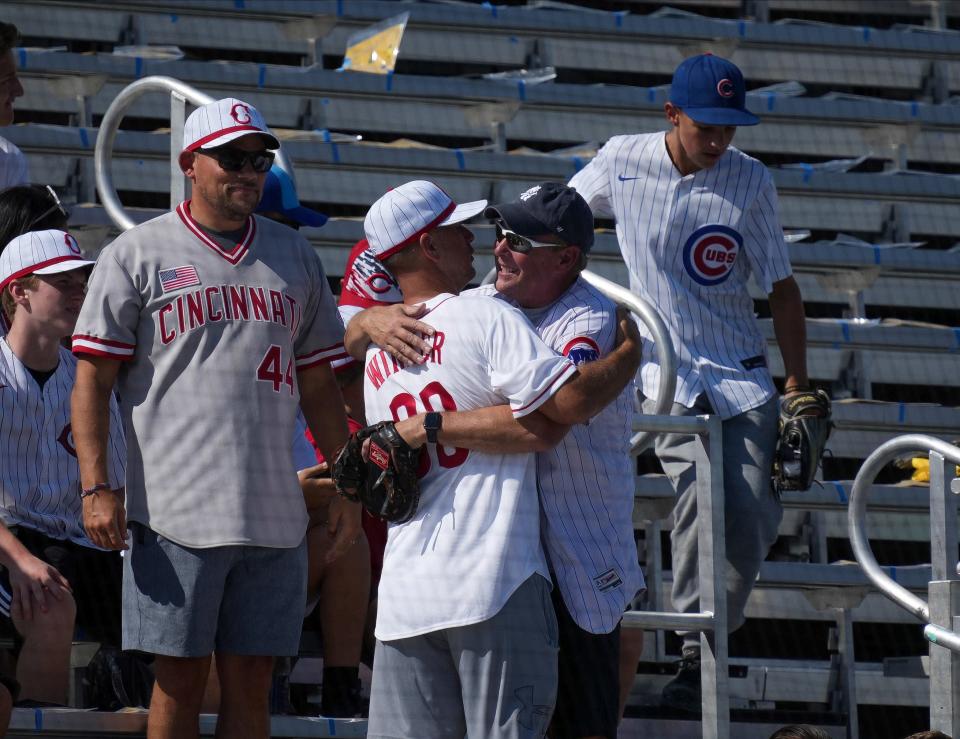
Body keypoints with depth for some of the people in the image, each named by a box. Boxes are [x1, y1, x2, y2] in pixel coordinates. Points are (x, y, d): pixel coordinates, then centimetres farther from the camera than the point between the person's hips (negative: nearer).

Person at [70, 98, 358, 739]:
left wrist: (346, 489, 14)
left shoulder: (295, 258, 16)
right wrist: (96, 488, -10)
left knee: (251, 684, 4)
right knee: (180, 682, -2)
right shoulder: (138, 255, 3)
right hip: (175, 511, -4)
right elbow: (93, 380, -1)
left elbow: (319, 384, 20)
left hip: (275, 513, 4)